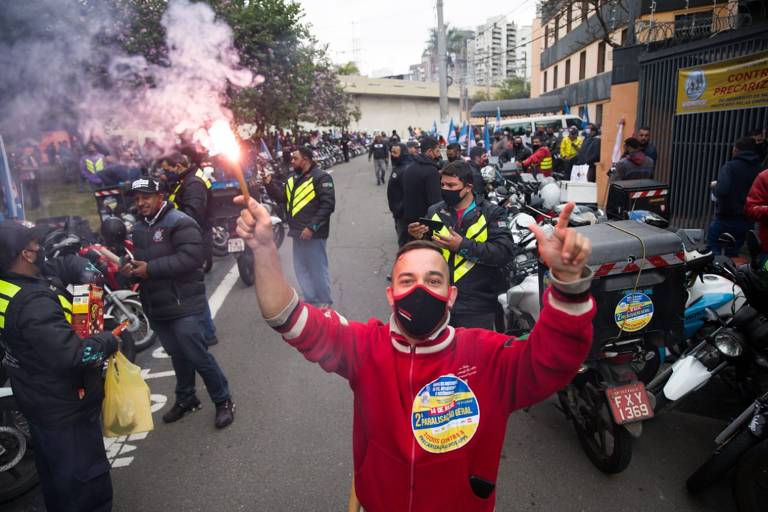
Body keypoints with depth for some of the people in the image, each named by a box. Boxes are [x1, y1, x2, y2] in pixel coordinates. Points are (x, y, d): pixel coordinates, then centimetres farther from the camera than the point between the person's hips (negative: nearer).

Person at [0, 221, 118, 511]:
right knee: (86, 481, 5)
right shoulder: (33, 303, -32)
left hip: (38, 399, 10)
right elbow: (73, 355, -38)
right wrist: (109, 341, -21)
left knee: (53, 472, 29)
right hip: (64, 406, -10)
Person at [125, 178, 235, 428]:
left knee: (197, 355, -5)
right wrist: (132, 268, 2)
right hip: (155, 306, 8)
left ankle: (223, 401, 11)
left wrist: (150, 269, -23)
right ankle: (186, 399, 35)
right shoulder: (139, 229, 15)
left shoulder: (180, 223, -13)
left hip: (183, 304, -8)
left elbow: (190, 257, -24)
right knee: (177, 355, 19)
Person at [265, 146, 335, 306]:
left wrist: (312, 227, -23)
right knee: (301, 269, 16)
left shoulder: (320, 177, -12)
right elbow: (282, 197, 19)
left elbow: (328, 204, -19)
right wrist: (269, 184, 2)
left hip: (312, 233, -8)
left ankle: (324, 303, 18)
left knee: (317, 269, 2)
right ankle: (311, 300, 29)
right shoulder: (293, 178, 15)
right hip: (298, 233, 9)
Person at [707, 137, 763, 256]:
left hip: (726, 219, -6)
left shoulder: (730, 166, -12)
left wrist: (715, 187, -6)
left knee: (711, 253, 1)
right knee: (732, 254, 15)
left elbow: (721, 191, -27)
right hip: (747, 221, 6)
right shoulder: (759, 170, 4)